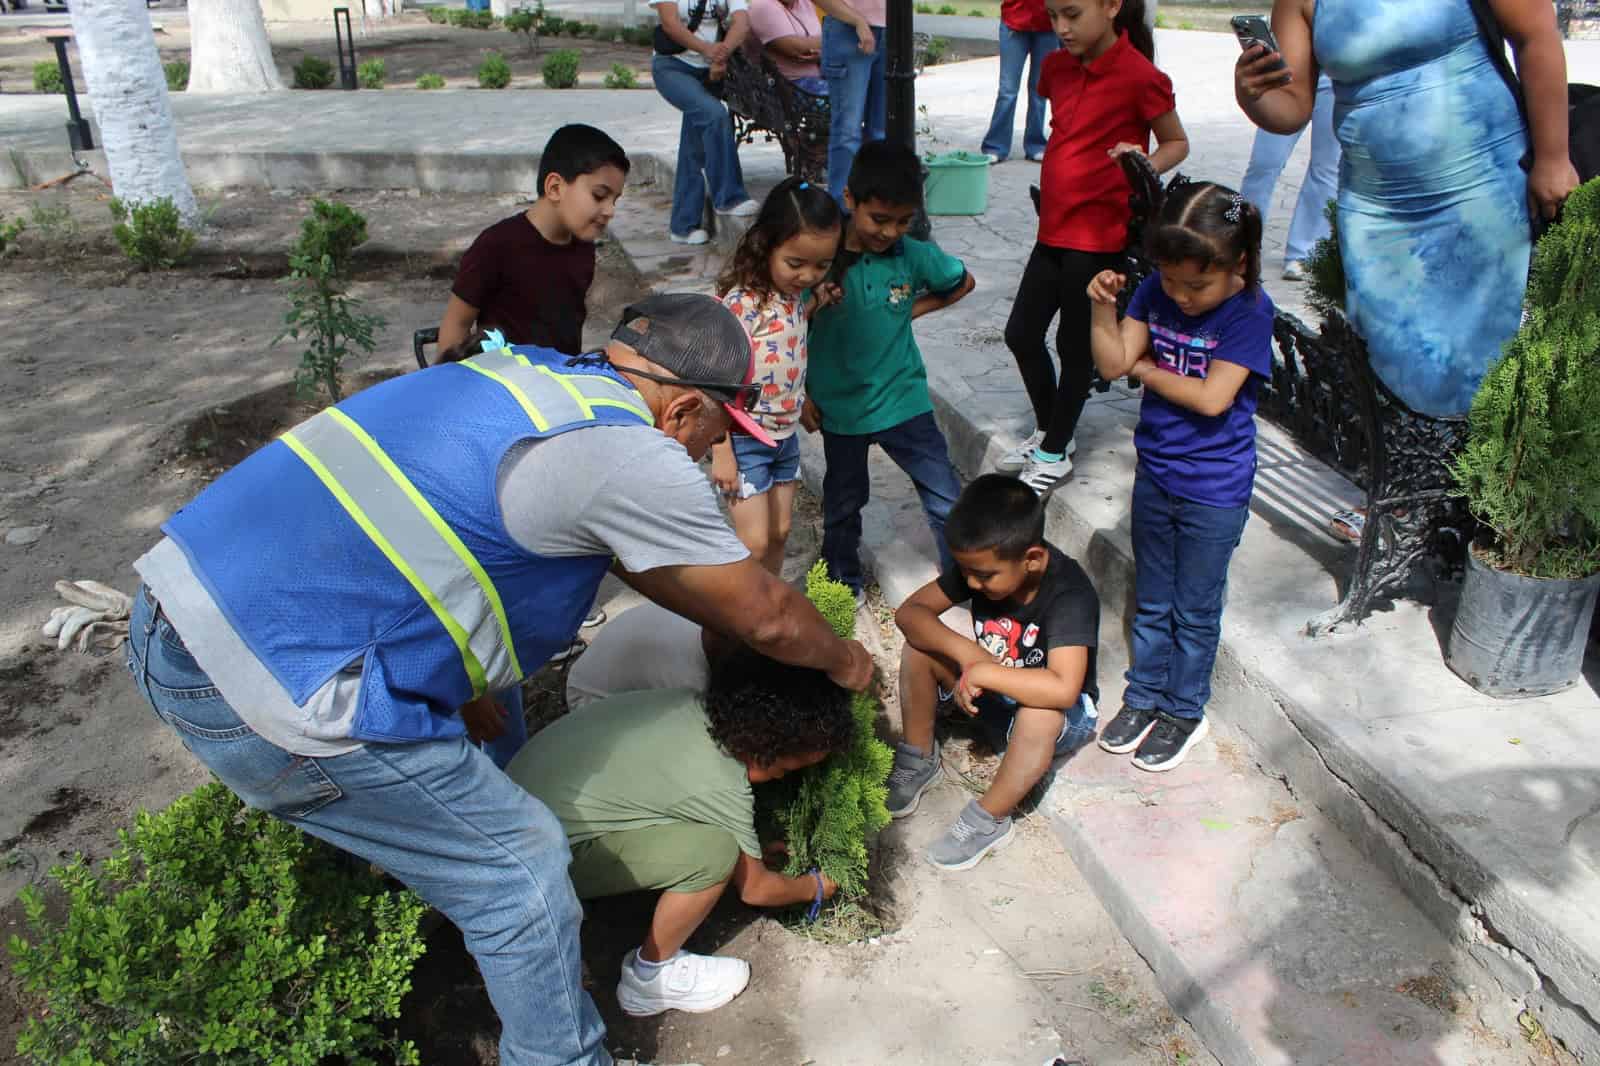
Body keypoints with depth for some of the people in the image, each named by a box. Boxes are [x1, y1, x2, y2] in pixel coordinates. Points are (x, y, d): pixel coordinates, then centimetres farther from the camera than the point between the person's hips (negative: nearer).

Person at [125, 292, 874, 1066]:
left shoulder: (530, 371, 10)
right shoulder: (629, 458, -14)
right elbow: (765, 616, 0)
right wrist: (845, 663, 19)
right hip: (274, 688, -9)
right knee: (521, 870, 2)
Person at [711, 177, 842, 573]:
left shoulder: (798, 294, -1)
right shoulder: (741, 302, -23)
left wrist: (813, 305, -1)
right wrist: (721, 452, -20)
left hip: (786, 434, 7)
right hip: (744, 439, -7)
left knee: (779, 534, 17)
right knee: (754, 543, -4)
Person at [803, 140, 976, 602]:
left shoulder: (915, 256, -10)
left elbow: (963, 282, 10)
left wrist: (913, 309, -1)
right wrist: (803, 393, -4)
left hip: (902, 400, 0)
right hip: (839, 404, 0)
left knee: (947, 499, -2)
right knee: (843, 502, 20)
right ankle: (843, 582, 42)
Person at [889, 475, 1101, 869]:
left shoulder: (1070, 594, -33)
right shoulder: (980, 565, -17)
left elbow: (1062, 689, -46)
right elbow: (909, 611, -17)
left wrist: (982, 673, -38)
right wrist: (965, 651, -33)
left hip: (1052, 706, -5)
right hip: (991, 691, 5)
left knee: (1041, 715, -40)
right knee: (919, 648, -15)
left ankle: (989, 821, -17)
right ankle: (919, 759, 4)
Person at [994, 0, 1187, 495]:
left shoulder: (1140, 76, -14)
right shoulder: (1056, 67, 5)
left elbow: (1176, 142, -3)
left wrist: (1143, 166, -23)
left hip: (1098, 234, -7)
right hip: (1054, 226, 7)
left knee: (1074, 343, 4)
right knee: (1020, 333, 12)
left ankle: (1055, 454, 21)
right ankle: (1047, 429, 33)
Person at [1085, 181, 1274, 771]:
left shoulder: (1250, 310, -19)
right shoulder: (1156, 291, -6)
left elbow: (1212, 397, -26)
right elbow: (1113, 364, -11)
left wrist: (1145, 369, -14)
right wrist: (1103, 308, -26)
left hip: (1215, 490, -4)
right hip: (1155, 474, 5)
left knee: (1195, 610, 12)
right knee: (1151, 602, 20)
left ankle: (1184, 711, 31)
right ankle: (1143, 695, 37)